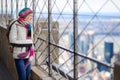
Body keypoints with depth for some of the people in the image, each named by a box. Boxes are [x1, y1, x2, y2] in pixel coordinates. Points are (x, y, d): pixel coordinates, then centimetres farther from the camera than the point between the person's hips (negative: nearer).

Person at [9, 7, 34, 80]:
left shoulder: (30, 26, 7)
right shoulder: (15, 25, -10)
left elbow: (31, 41, 11)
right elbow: (13, 41, -12)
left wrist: (31, 55, 1)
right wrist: (27, 43, -9)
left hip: (28, 56, 6)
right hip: (19, 56, -5)